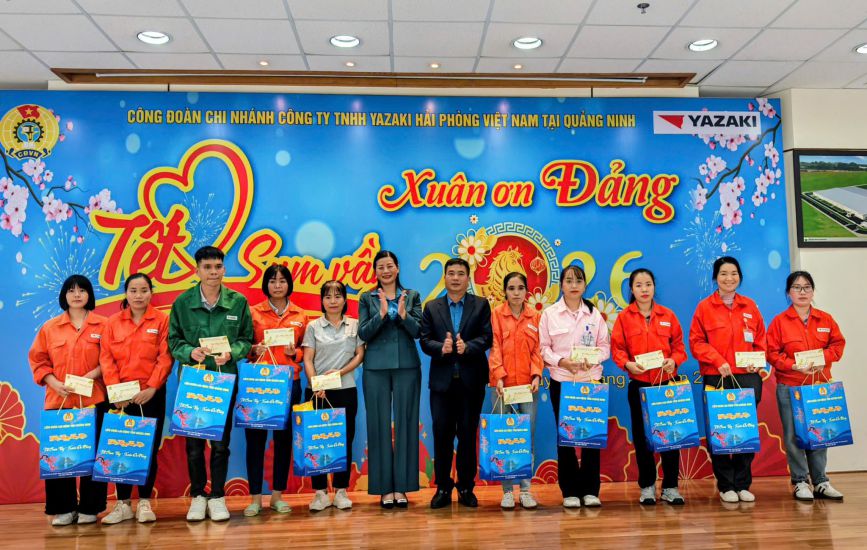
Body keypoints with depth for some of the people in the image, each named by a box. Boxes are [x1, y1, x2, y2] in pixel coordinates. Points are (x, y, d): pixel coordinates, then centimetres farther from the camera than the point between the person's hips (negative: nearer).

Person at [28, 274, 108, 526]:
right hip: (58, 400, 2)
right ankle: (64, 508, 14)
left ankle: (89, 508, 11)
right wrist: (54, 383, -6)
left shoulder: (103, 325, 4)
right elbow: (38, 360, 9)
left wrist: (92, 375, -12)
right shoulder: (49, 327, 9)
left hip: (94, 400, -2)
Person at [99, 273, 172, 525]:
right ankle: (123, 503, 16)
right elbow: (106, 358, 1)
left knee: (148, 447, 3)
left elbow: (165, 357, -7)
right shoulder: (113, 322, 7)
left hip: (151, 394, -2)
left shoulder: (161, 320, -1)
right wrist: (115, 389, -10)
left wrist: (151, 387, -15)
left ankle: (145, 502, 15)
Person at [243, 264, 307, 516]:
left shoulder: (300, 315, 9)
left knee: (285, 437, 6)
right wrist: (253, 350, -14)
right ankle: (255, 497, 11)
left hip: (289, 382, 2)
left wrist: (295, 352, -6)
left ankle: (278, 495, 18)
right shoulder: (253, 312, 4)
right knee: (255, 437, 0)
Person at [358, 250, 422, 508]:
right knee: (380, 424, 1)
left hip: (407, 366, 1)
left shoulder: (412, 296, 8)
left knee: (405, 423, 2)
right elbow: (363, 334, -3)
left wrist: (403, 314, -18)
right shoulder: (367, 298, 7)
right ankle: (384, 488, 10)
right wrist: (382, 313, -17)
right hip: (376, 368, 0)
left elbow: (417, 331, 0)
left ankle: (401, 487, 10)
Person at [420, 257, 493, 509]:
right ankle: (443, 488, 14)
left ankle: (466, 488, 17)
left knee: (468, 434, 6)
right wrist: (441, 348, -19)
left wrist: (467, 347, -22)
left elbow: (486, 337, -4)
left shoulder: (481, 305, 5)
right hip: (442, 380, 1)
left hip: (471, 380, -1)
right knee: (442, 434, 3)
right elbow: (425, 340, 1)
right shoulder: (432, 307, 9)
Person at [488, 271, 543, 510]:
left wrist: (537, 375, -7)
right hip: (503, 383, -2)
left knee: (528, 436, 2)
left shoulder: (535, 316, 9)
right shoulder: (497, 314, 2)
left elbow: (538, 349, 7)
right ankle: (507, 490, 9)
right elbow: (495, 347, -4)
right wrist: (499, 376, -14)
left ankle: (526, 490, 11)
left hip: (528, 384, 2)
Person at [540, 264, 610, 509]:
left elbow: (605, 346, 7)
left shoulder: (594, 314, 7)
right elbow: (543, 348, 1)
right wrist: (562, 361, -15)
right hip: (561, 381, -1)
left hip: (591, 380, 1)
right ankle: (570, 491, 11)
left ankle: (590, 490, 12)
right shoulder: (549, 314, 2)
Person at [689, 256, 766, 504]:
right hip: (717, 378, -2)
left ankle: (743, 484, 17)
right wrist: (718, 362, -14)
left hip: (748, 377, 3)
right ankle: (725, 485, 12)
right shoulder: (705, 307, 2)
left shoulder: (750, 306, 11)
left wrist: (757, 362, -2)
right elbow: (696, 342, -1)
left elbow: (760, 340, 15)